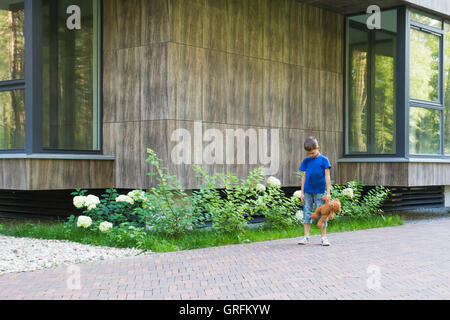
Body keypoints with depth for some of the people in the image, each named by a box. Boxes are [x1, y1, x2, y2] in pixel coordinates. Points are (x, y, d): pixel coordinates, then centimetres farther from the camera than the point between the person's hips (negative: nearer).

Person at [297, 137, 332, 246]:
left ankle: (324, 237, 6)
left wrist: (328, 192, -5)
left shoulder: (323, 160, -1)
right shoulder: (306, 161, 7)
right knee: (307, 213, 4)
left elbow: (327, 176, -1)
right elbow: (304, 177, 10)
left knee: (321, 213, 0)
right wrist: (302, 192, 8)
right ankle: (306, 237, 10)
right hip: (308, 191, 3)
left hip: (319, 191, -3)